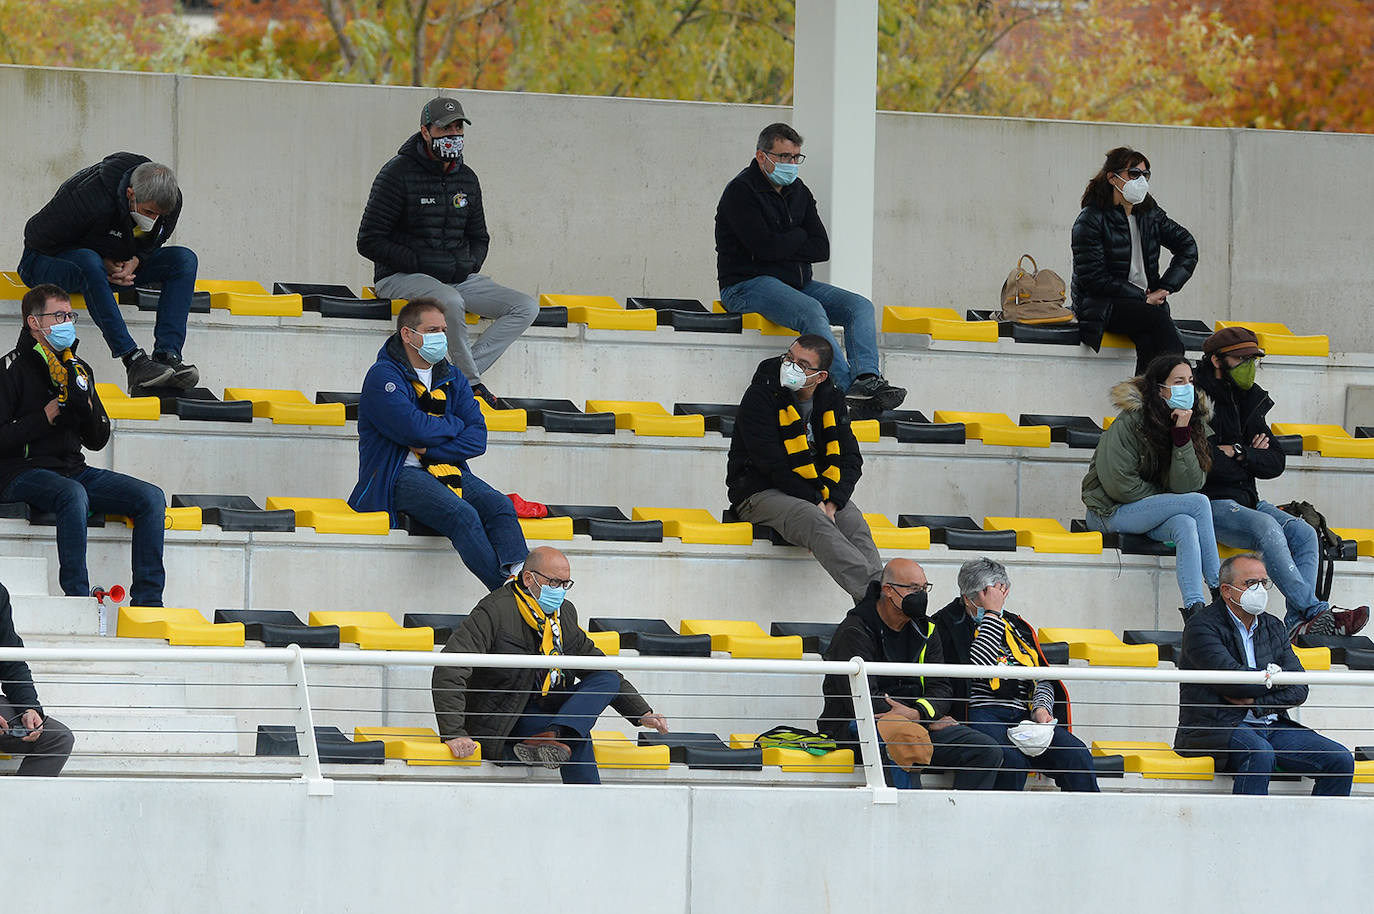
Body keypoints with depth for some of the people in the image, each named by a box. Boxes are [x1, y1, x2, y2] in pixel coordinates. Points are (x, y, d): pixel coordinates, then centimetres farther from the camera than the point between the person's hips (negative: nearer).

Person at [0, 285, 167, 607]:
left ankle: (148, 600, -15)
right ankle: (77, 598, -37)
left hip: (73, 469, 7)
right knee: (74, 495, -39)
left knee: (152, 497, -11)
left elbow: (97, 441, 16)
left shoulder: (77, 368, 15)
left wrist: (85, 405, -3)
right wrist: (49, 415, -15)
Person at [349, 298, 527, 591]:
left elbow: (476, 440, 5)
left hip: (449, 469, 6)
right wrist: (454, 425, 0)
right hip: (399, 475, -6)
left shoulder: (452, 379, 15)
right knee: (462, 514, -31)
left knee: (499, 506, -22)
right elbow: (415, 429, -19)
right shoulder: (383, 376, -4)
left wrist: (430, 449, -10)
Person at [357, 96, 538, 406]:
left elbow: (479, 238, 25)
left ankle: (458, 376, -22)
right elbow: (369, 241, -11)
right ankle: (472, 383, -24)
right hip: (400, 277, -7)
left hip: (458, 278, 7)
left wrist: (469, 265, 2)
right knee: (451, 301, -40)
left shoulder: (467, 179, 12)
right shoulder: (399, 174, -9)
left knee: (526, 307, -11)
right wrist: (420, 263, -17)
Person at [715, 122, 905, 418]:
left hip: (796, 282, 8)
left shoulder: (798, 192, 15)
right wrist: (800, 237, -2)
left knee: (860, 306, -11)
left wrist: (783, 245, -9)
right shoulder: (741, 192, -8)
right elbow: (765, 247, -20)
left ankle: (868, 379, -35)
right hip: (747, 284, -8)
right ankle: (851, 389, -44)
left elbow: (822, 250, 6)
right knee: (811, 311, -34)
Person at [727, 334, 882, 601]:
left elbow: (850, 459, 6)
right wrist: (816, 502, -20)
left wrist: (832, 502, -13)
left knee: (854, 522, -27)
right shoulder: (760, 397, -8)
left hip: (819, 492, 5)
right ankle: (870, 591, -53)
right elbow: (772, 465, -15)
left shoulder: (830, 399, 8)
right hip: (762, 492, -5)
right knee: (813, 520, -35)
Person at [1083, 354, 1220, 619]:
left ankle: (1194, 606, -39)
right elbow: (1118, 484, -16)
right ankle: (1218, 587, -20)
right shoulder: (1131, 421, -14)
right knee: (1199, 503, -23)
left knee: (1186, 525, -31)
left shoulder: (1193, 420, 1)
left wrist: (1182, 435, -20)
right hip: (1110, 513, -5)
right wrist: (1166, 499, -6)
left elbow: (1188, 485, -9)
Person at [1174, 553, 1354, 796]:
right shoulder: (1202, 626, -2)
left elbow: (1299, 689, 8)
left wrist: (1256, 702, -10)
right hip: (1217, 728, -6)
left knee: (1341, 760, -10)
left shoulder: (1274, 628, 17)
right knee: (1260, 754, -38)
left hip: (1271, 726, 6)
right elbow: (1231, 679, -18)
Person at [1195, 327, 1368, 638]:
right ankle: (1316, 611, -36)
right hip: (1210, 502, -8)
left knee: (1303, 532, -16)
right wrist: (1249, 454, -6)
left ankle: (1297, 623, -30)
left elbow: (1275, 463, 14)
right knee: (1266, 526, -33)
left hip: (1246, 501, 8)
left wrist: (1237, 453, -6)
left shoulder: (1250, 400, 18)